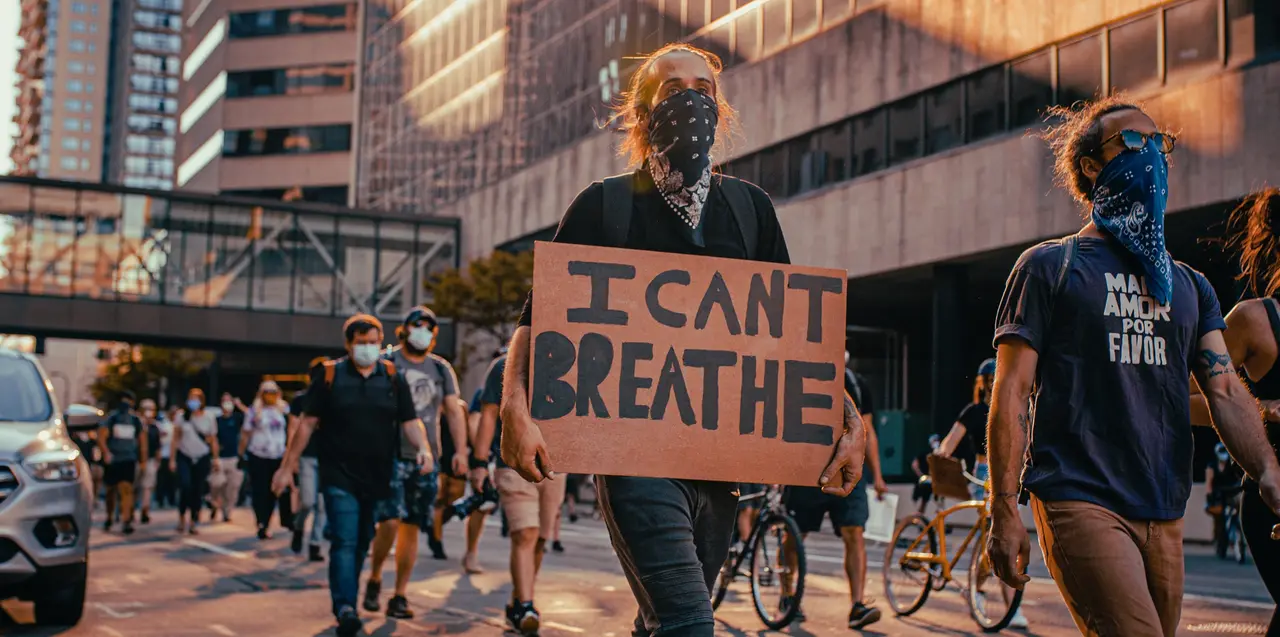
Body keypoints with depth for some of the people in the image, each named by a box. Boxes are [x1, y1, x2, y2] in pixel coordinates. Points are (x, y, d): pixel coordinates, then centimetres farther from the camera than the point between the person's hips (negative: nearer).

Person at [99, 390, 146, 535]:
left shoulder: (135, 420, 8)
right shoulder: (111, 418, 0)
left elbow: (142, 439, 14)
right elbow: (101, 436, -8)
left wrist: (143, 460, 11)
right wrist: (106, 453, -23)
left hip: (129, 460, 0)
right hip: (112, 460, 0)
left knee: (126, 489, -15)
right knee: (111, 490, 12)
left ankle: (127, 521, -20)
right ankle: (109, 518, 30)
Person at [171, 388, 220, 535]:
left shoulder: (208, 416, -1)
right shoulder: (182, 415, -2)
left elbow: (213, 439, 5)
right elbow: (176, 438, 2)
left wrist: (215, 459, 4)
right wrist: (172, 459, 0)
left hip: (202, 458, 1)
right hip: (184, 457, -1)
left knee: (198, 491, 1)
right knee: (185, 486, -18)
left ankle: (193, 523, 13)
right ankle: (182, 518, 0)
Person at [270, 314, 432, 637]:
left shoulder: (393, 378, 7)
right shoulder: (329, 375, 1)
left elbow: (410, 420, 6)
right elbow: (308, 422, 2)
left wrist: (423, 447, -14)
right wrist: (288, 466, 1)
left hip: (377, 477, 3)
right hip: (339, 476, -3)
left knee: (362, 544, 12)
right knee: (344, 542, -14)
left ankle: (345, 602, 26)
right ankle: (345, 609, -21)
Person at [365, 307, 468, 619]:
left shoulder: (441, 369, 12)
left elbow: (454, 411, 13)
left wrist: (460, 450, 2)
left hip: (426, 461, 4)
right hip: (391, 456, -4)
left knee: (411, 528, 5)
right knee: (390, 522, -15)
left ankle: (400, 596, 12)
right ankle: (374, 578, 9)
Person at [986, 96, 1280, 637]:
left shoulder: (1188, 285, 19)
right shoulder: (1049, 266, 4)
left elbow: (1226, 392, 7)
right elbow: (1011, 395, -2)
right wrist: (1004, 513, -10)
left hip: (1166, 516, 6)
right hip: (1080, 504, -6)